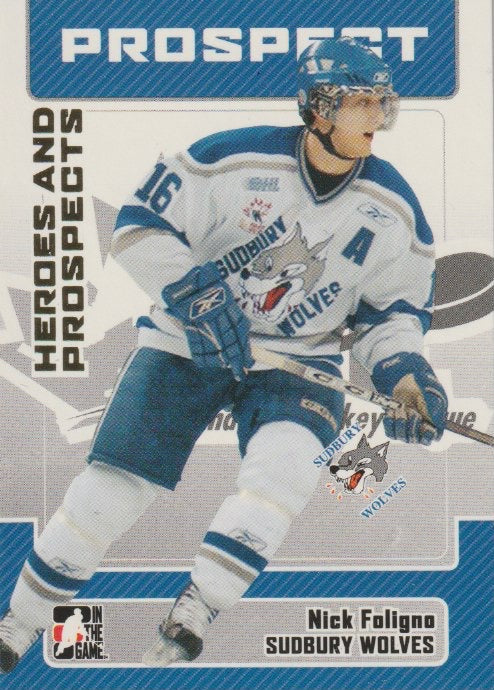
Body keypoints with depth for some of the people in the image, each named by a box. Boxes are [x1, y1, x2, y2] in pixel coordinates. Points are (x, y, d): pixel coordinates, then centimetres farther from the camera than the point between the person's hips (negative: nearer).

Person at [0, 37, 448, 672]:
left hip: (298, 360, 2)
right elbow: (140, 224, -11)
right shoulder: (234, 159, -15)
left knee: (286, 463, -29)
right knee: (112, 485, -6)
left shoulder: (393, 208, -3)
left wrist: (404, 374, -9)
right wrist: (194, 291, -24)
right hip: (188, 343, -2)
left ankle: (189, 620, -16)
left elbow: (393, 309, 9)